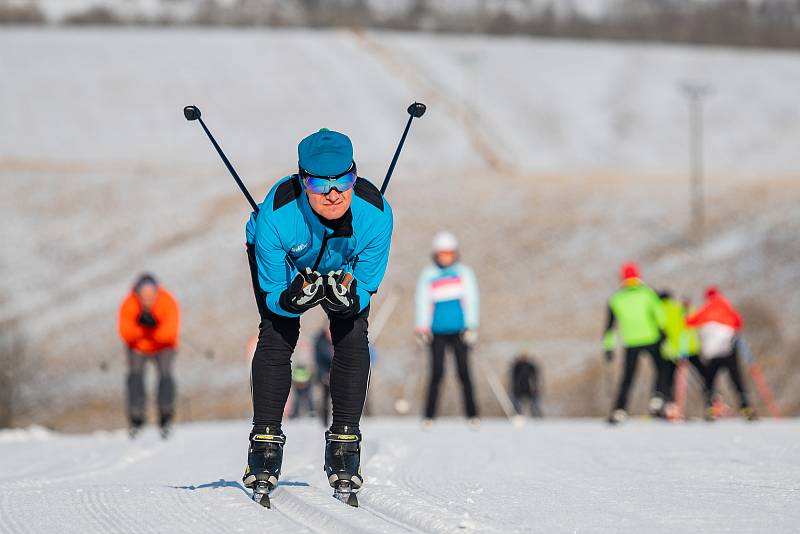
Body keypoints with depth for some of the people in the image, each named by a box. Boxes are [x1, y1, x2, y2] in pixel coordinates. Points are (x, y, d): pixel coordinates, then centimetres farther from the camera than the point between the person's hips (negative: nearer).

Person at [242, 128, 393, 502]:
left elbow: (367, 288, -23)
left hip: (346, 266, 1)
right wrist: (294, 299, -52)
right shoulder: (277, 214, -42)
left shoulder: (375, 214, -38)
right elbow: (273, 294, -29)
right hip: (286, 259, -1)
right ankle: (265, 442, -6)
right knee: (277, 334, -16)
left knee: (352, 337, -14)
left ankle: (344, 445, -3)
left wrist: (348, 298, -46)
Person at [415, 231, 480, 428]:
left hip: (459, 331, 0)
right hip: (437, 332, 0)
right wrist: (422, 327, -10)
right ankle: (429, 415, -1)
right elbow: (423, 301, 1)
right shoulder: (428, 275, 5)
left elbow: (471, 299, 3)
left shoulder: (464, 273, 7)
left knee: (464, 372, -1)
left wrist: (471, 326, -7)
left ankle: (472, 414, 4)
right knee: (437, 373, -5)